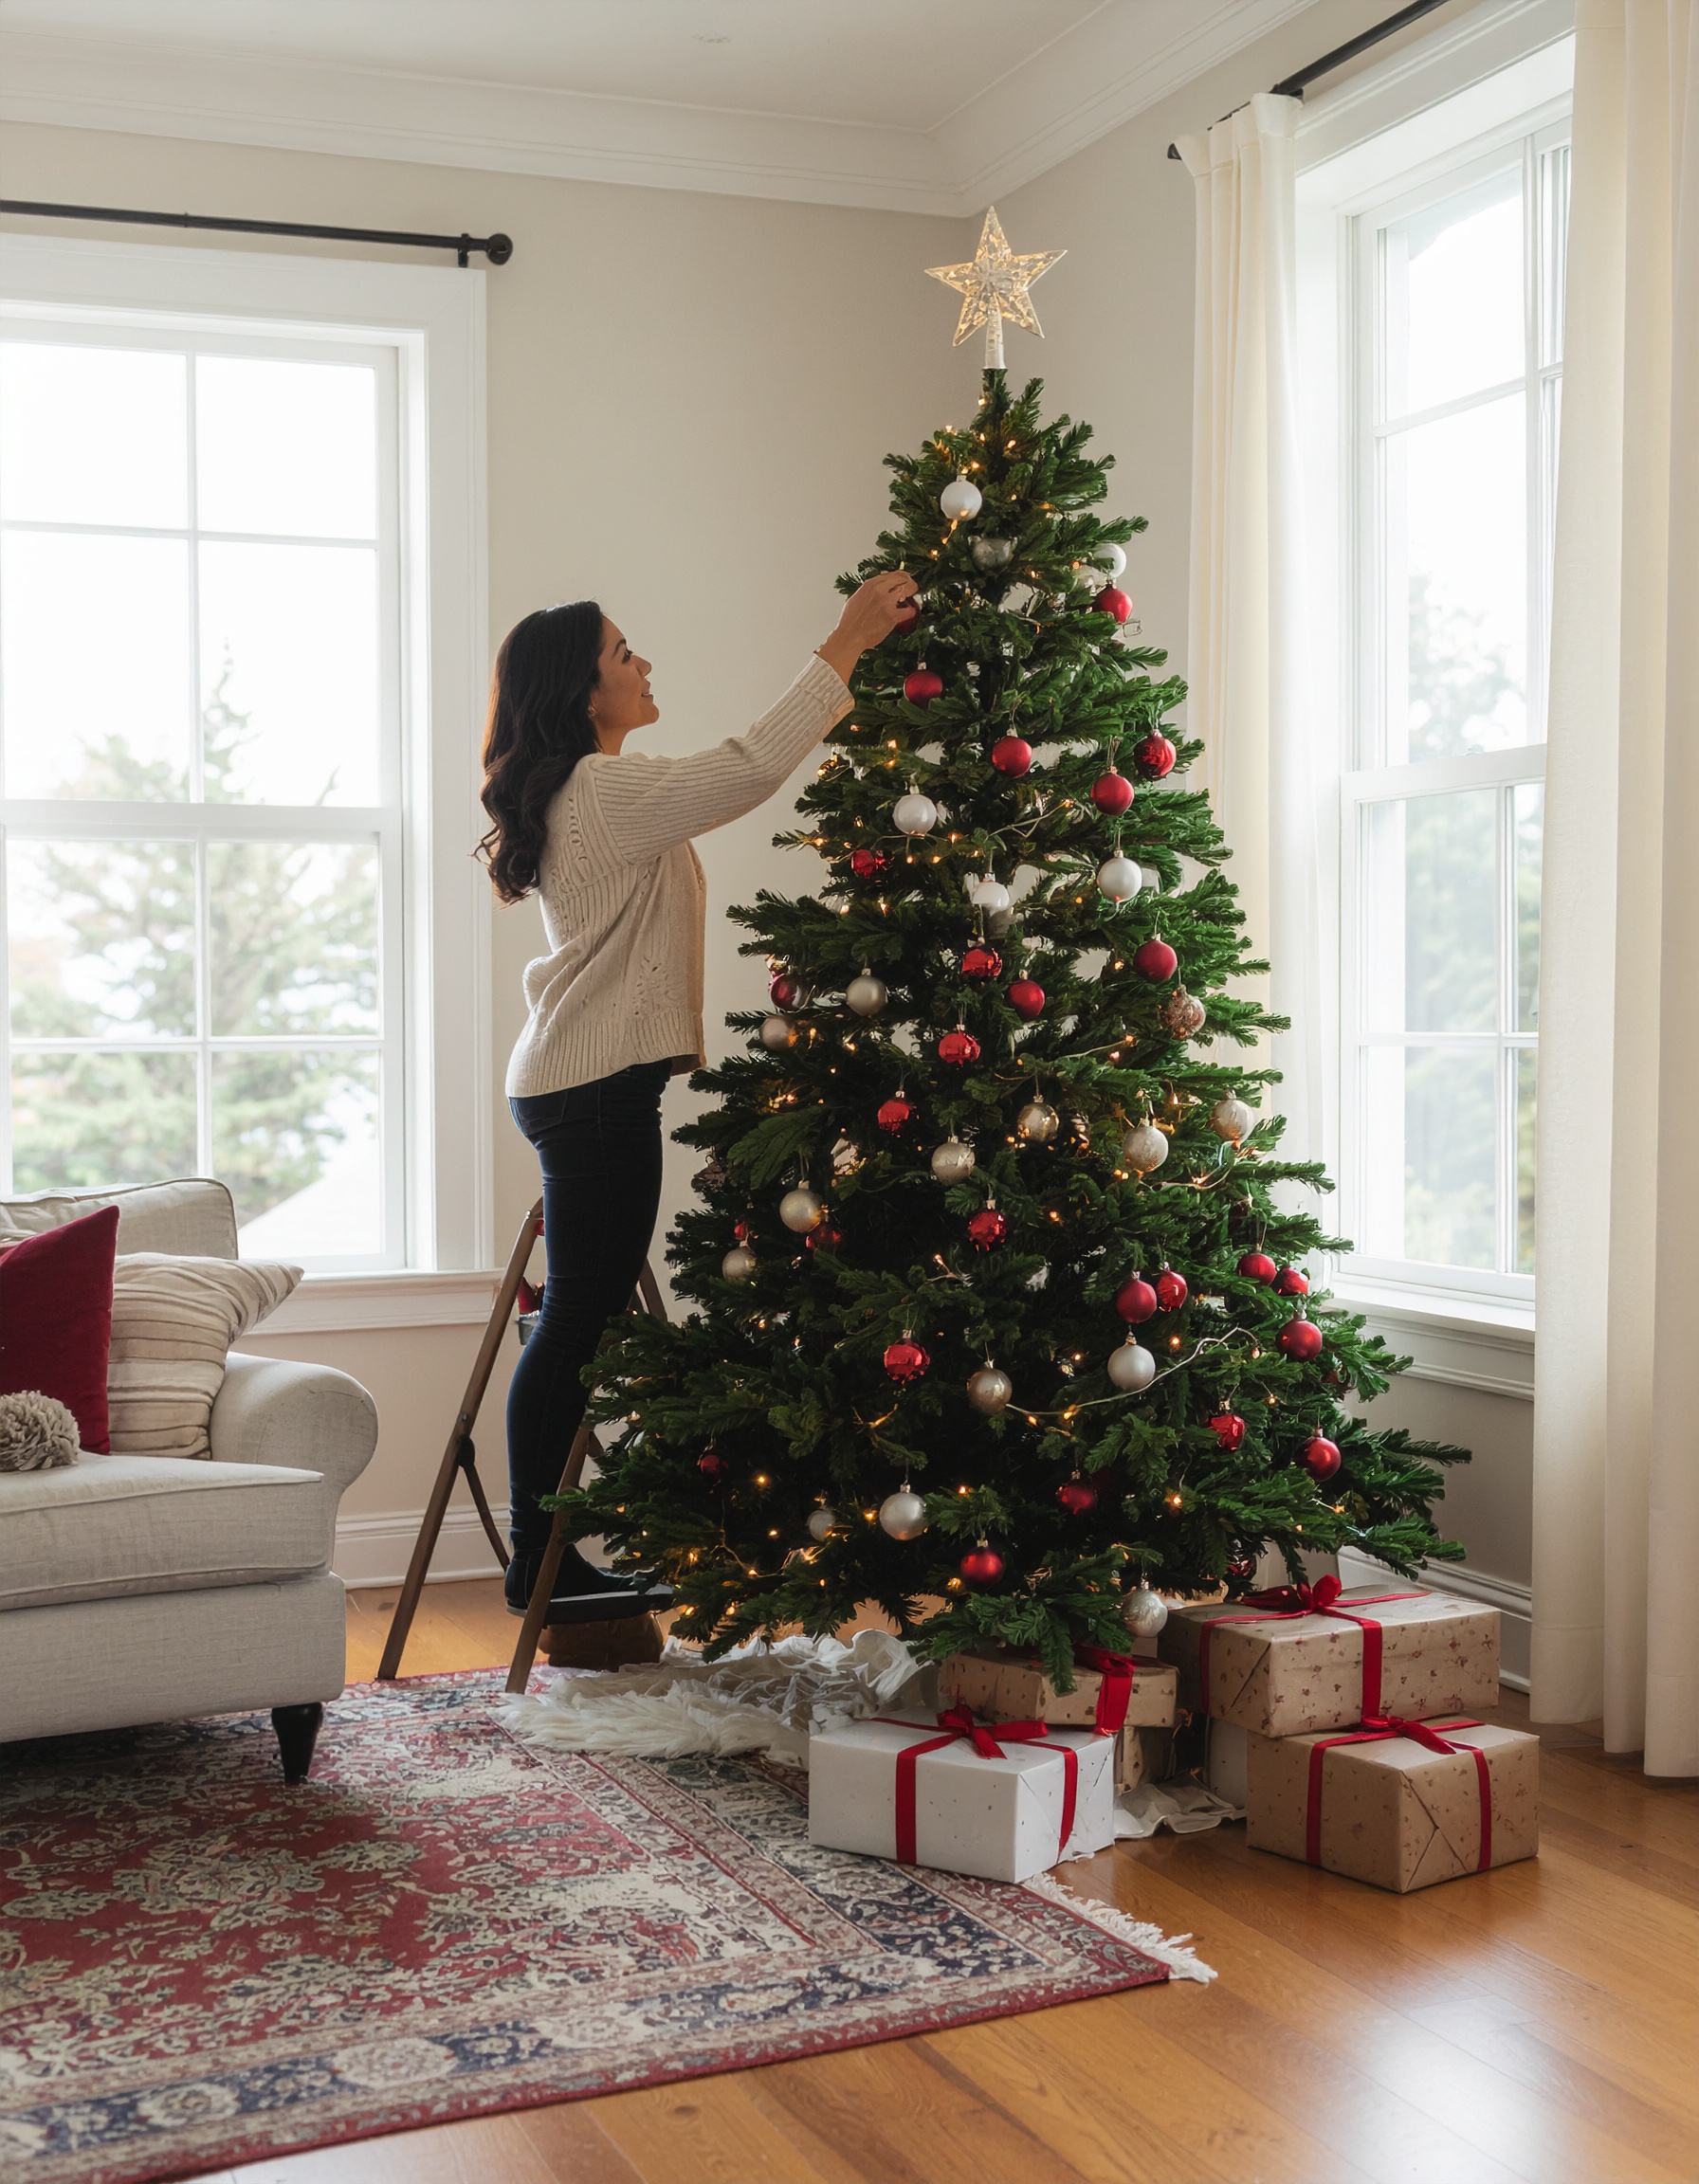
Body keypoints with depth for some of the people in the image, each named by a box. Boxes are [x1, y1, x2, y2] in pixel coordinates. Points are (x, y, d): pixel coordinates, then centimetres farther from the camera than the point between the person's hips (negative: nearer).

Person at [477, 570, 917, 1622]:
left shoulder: (585, 795, 18)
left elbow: (729, 784, 24)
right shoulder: (603, 792, -14)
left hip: (580, 1080, 10)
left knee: (582, 1323, 12)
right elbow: (751, 768, -21)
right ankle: (544, 1566, 2)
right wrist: (845, 645, -13)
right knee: (581, 1323, -5)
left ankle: (548, 1557, 18)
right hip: (600, 1083, -10)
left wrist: (846, 672, 20)